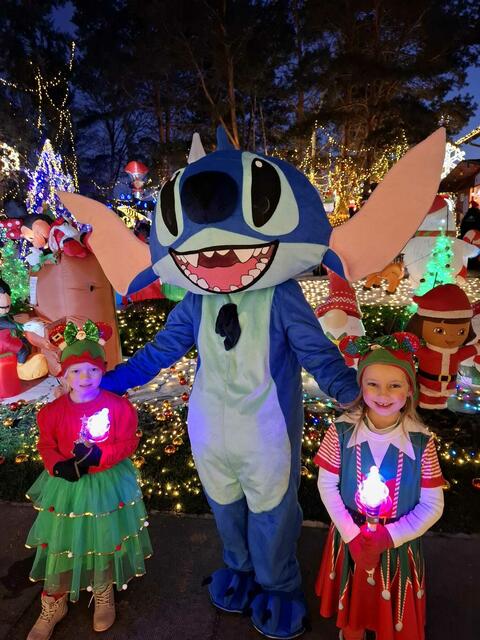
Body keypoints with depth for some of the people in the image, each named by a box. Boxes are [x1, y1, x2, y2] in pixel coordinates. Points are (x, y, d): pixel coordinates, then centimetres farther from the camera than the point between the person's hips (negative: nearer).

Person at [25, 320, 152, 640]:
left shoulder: (118, 406, -15)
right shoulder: (54, 410, -8)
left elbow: (128, 442, -13)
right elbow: (46, 445, -1)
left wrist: (98, 455, -27)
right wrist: (58, 466, -20)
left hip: (108, 484, -1)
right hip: (67, 485, 2)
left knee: (106, 542, 15)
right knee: (60, 546, 13)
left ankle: (104, 596, 44)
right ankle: (53, 607, 40)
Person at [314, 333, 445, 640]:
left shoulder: (421, 442, -19)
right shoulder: (342, 431, -19)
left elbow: (433, 506, -11)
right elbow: (327, 485, -10)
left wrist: (389, 536, -16)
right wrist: (351, 534, -14)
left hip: (400, 542, 0)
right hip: (351, 537, 1)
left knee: (393, 614, 20)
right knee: (353, 604, 23)